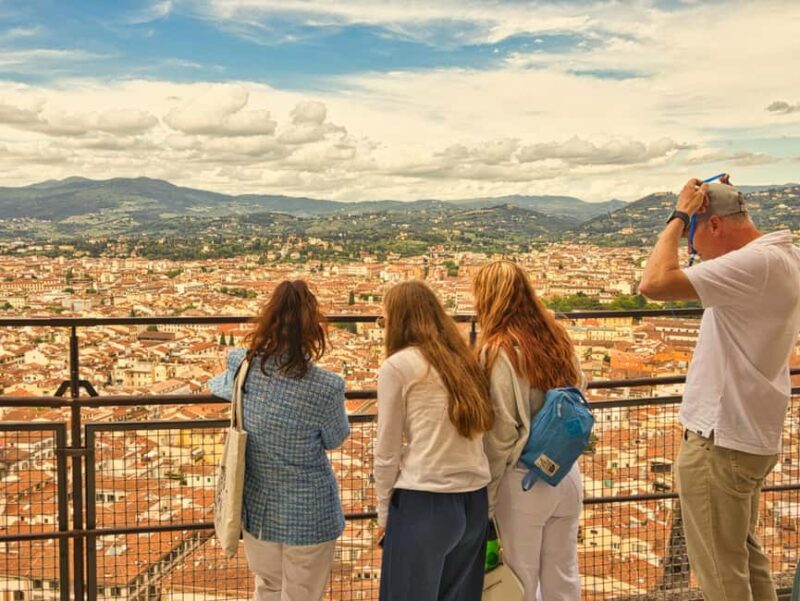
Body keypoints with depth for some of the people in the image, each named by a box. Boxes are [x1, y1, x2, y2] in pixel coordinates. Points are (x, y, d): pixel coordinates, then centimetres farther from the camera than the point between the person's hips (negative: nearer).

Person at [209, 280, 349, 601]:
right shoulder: (326, 387, -24)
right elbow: (335, 439, -4)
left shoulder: (242, 365, -11)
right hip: (307, 514, -4)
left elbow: (218, 386, 14)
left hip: (257, 508, 4)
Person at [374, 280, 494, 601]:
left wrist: (383, 509, 7)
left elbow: (387, 450, -3)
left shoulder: (396, 366, -5)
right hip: (474, 499, 6)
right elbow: (477, 431, 8)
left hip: (424, 500, -5)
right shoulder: (463, 359, 10)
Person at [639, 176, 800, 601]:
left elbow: (654, 284, -32)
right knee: (745, 555, 24)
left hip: (719, 442, -10)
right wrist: (719, 198, 12)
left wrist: (679, 216, -19)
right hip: (747, 435, 10)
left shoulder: (756, 263, -25)